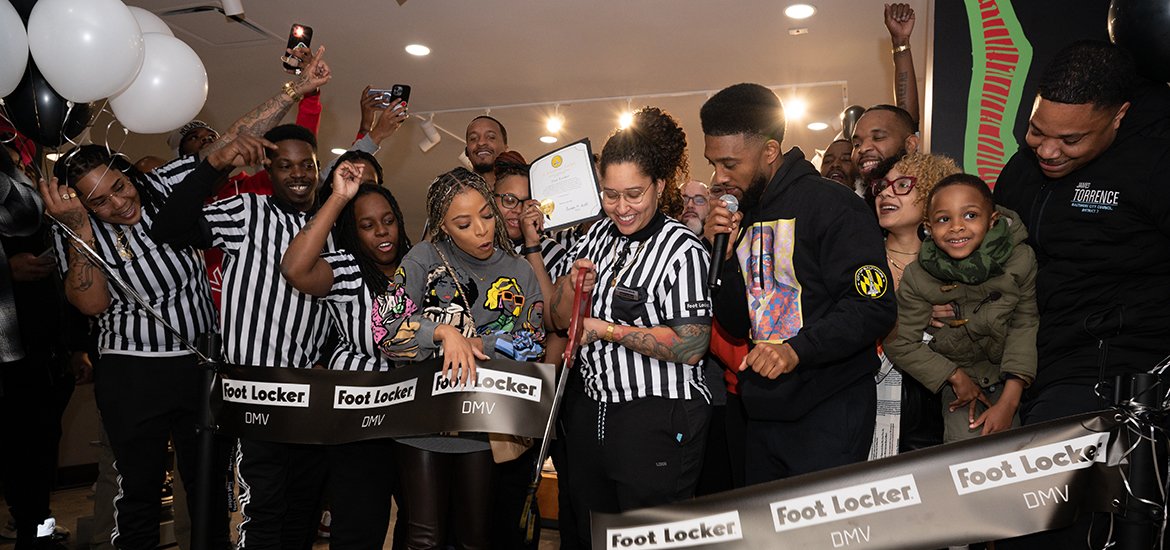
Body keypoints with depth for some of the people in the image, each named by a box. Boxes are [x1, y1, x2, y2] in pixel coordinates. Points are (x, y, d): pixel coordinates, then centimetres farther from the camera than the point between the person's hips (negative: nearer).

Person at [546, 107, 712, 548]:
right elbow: (561, 320, 11)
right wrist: (572, 284, -10)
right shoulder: (597, 236, 7)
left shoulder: (681, 250, -14)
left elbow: (690, 346, -21)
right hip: (589, 408, 7)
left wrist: (607, 329, -17)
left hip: (656, 421, -6)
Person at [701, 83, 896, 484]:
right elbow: (737, 324, 10)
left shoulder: (831, 205, -10)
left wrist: (798, 349, -28)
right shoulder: (741, 215, 11)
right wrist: (721, 256, -4)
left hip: (828, 415, -7)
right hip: (763, 416, 7)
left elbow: (874, 306, -17)